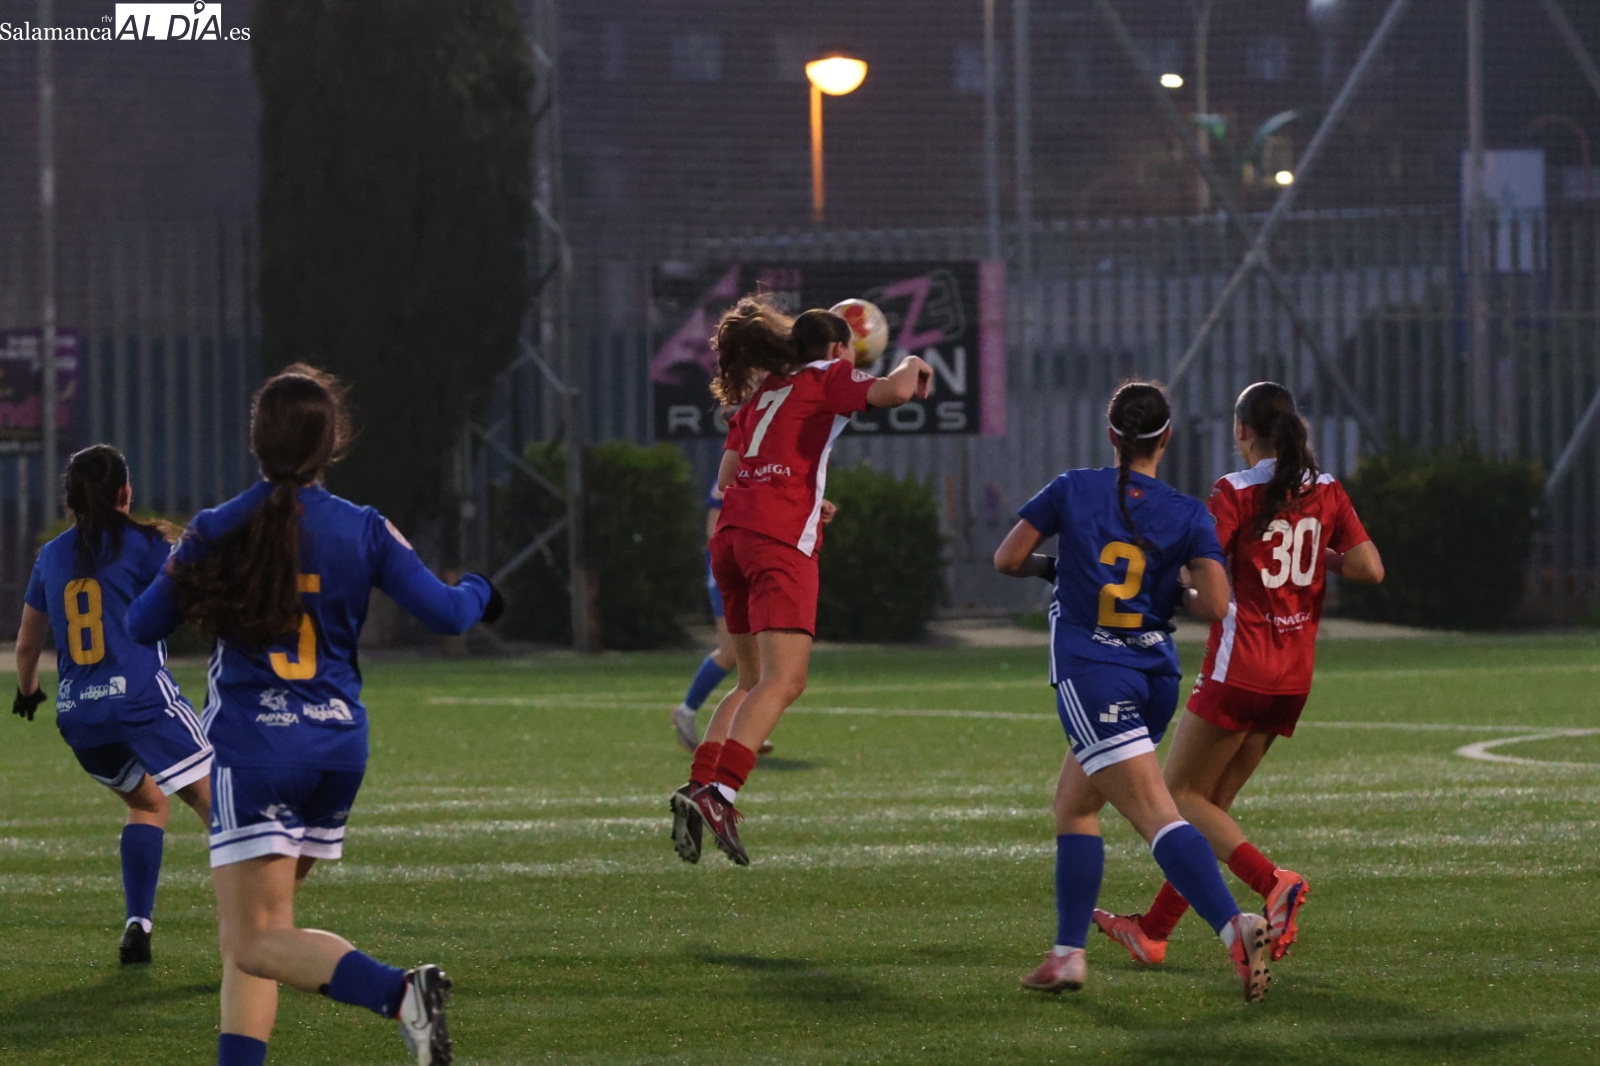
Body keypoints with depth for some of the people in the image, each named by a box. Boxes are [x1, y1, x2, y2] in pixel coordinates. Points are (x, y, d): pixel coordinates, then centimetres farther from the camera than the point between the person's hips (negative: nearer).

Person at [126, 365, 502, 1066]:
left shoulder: (214, 533, -5)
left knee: (254, 940, -8)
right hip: (337, 750, 4)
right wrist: (478, 591, 20)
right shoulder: (363, 531, -2)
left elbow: (142, 626, 3)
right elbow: (445, 613, -3)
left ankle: (398, 992, -29)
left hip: (252, 750, -4)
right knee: (250, 929, 17)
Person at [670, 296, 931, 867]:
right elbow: (893, 392, -11)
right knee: (783, 680, -15)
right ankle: (718, 793, -32)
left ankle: (698, 787, 1)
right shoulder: (829, 377, 7)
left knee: (754, 681, 16)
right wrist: (911, 368, 12)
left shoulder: (761, 394, 26)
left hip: (732, 533, 8)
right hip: (782, 540, -8)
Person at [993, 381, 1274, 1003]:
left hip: (1091, 673, -5)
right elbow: (1215, 604, -8)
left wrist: (1051, 567, 23)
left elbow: (1007, 559, 3)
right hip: (1155, 678, 5)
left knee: (1155, 815, -15)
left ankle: (1234, 925, -33)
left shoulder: (1072, 491, -1)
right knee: (1073, 806, 20)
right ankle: (1069, 952, 17)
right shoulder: (1188, 516, 2)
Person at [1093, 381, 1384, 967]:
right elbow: (1370, 568, 1)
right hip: (1295, 676, 7)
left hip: (1239, 670, -7)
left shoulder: (1237, 492, -11)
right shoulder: (1327, 492, 5)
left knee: (1181, 794, 1)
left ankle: (1273, 881, -21)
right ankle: (1153, 930, 20)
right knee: (1213, 800, 15)